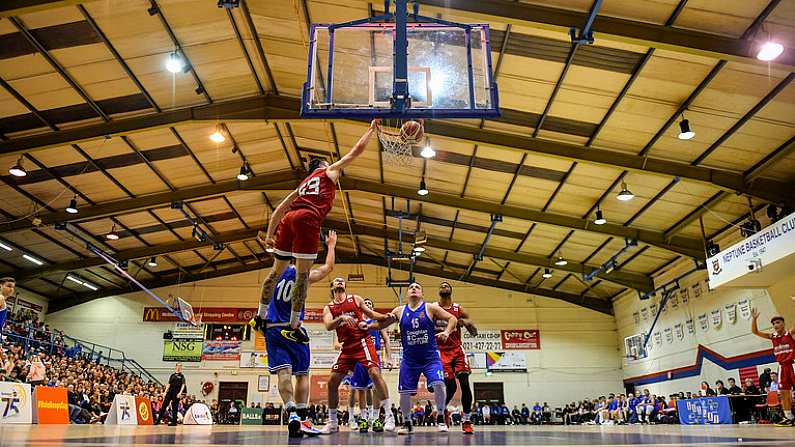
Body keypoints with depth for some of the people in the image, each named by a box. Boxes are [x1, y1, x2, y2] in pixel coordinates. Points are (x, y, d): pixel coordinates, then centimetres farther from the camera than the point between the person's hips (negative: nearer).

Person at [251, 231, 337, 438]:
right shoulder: (305, 276, -3)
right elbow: (329, 266, 10)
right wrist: (331, 245, 23)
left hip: (272, 329, 3)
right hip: (293, 331, -3)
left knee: (284, 371, -10)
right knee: (302, 374, 6)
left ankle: (292, 413, -27)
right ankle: (301, 418, -1)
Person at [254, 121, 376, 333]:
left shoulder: (303, 184, 35)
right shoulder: (330, 171, 21)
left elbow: (280, 209, 26)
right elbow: (357, 150, 22)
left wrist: (269, 234, 23)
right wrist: (371, 129, 35)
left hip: (288, 219, 6)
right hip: (307, 219, -6)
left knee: (277, 270, 15)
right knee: (302, 273, -2)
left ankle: (261, 315, 21)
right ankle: (294, 324, -1)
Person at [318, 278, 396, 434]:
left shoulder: (356, 299, 8)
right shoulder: (328, 308, 9)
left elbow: (370, 313, 13)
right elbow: (328, 326, -8)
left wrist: (385, 317, -4)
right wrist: (341, 318, -26)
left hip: (362, 342, -3)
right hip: (346, 347, 3)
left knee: (375, 372, -20)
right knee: (332, 382, 2)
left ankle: (389, 415, -14)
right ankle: (332, 423, 18)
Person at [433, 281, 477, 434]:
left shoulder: (459, 309, 6)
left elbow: (474, 333, 7)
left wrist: (468, 323, -14)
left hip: (457, 350, 2)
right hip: (441, 351, -2)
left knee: (464, 383, -11)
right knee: (451, 386, -8)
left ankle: (466, 421, 1)